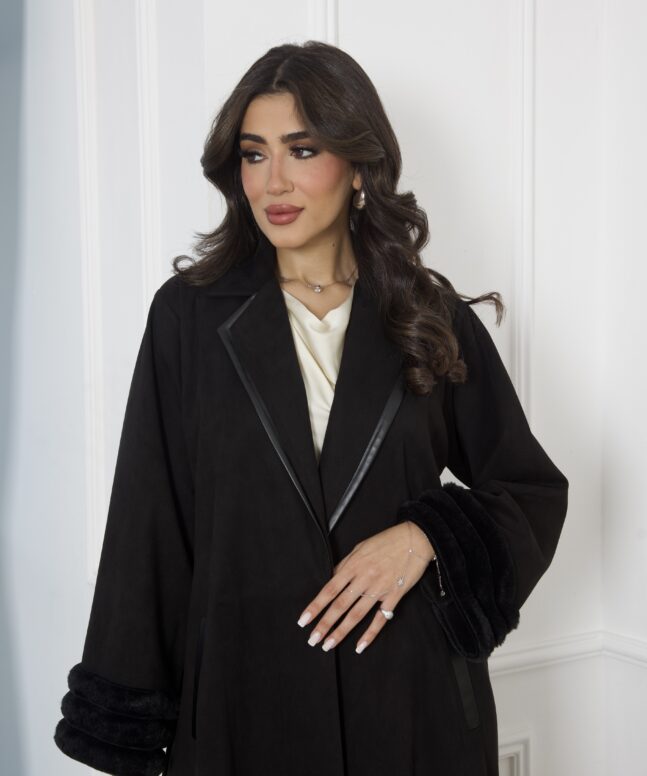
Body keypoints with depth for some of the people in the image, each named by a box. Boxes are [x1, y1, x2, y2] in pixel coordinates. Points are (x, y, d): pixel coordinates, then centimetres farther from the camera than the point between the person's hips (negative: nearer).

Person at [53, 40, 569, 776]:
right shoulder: (189, 316, -3)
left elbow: (534, 492, 6)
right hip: (241, 689, -1)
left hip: (410, 689, 1)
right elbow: (148, 525, -3)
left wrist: (426, 536, -13)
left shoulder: (436, 319, -1)